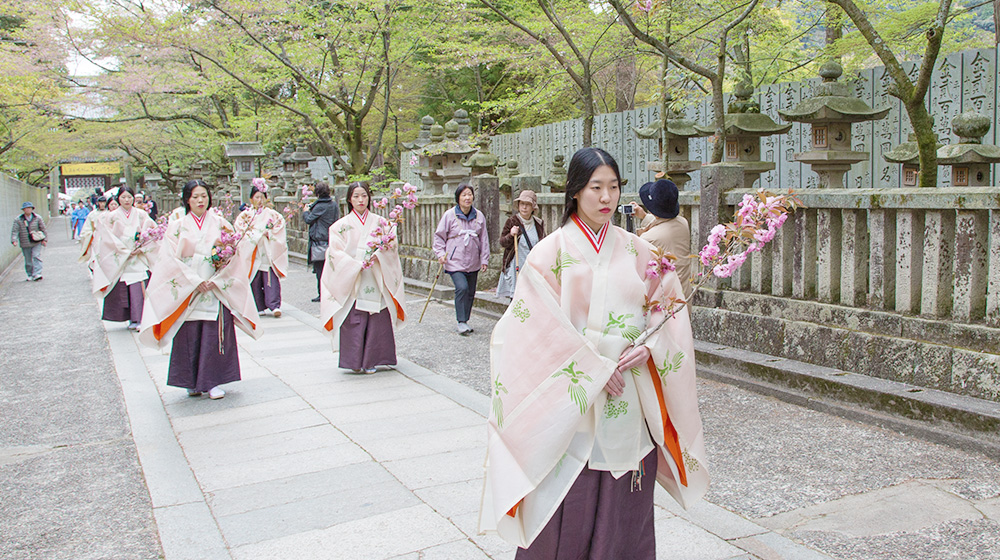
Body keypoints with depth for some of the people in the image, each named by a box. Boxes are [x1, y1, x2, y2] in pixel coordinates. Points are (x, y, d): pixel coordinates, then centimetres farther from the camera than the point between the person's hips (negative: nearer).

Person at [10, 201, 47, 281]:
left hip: (36, 243, -1)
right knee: (28, 261, 7)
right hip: (25, 244, 1)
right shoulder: (18, 220, -1)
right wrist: (14, 240, -18)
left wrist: (45, 239, 6)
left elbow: (43, 229, 8)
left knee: (36, 257, -14)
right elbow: (14, 231, -5)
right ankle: (30, 275, 21)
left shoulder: (37, 218, 2)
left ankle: (37, 274, -18)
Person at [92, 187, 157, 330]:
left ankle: (136, 319, -8)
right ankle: (131, 318, 5)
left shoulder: (141, 215, 6)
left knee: (137, 287, -10)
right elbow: (108, 237, 0)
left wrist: (142, 249, -7)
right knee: (122, 289, -2)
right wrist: (124, 250, -7)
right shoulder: (112, 216, 3)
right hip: (120, 258, 0)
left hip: (138, 258, 0)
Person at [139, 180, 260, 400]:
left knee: (215, 335, -3)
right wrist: (194, 281, -12)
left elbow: (235, 254, 1)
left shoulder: (220, 223, 7)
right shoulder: (177, 227, 5)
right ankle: (192, 382, 14)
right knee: (189, 337, 2)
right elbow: (170, 259, -2)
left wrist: (216, 280, -10)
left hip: (216, 290, 0)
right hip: (187, 291, 0)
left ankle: (214, 381, 5)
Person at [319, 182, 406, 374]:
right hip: (351, 282, -1)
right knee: (353, 321, -4)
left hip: (375, 283, 1)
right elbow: (336, 253, -3)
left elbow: (391, 245, 3)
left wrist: (378, 254, -18)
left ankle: (371, 361, 10)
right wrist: (358, 264, -16)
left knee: (376, 321, -1)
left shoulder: (380, 222, 9)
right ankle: (355, 361, 7)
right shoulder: (341, 225, 4)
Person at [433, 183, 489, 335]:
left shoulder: (479, 216, 6)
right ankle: (461, 322, -12)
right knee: (462, 288, -21)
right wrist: (441, 254, -8)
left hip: (473, 263, 4)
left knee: (470, 292, 9)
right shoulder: (450, 215, -4)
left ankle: (465, 320, 25)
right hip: (455, 261, -4)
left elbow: (484, 239, 12)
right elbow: (439, 236, 3)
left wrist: (484, 260, 8)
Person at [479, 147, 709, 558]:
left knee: (625, 508, 9)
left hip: (630, 400, 3)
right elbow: (542, 325, -9)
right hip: (572, 399, -3)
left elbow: (668, 307, 9)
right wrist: (593, 369, -13)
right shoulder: (551, 251, -3)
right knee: (569, 507, 3)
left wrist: (648, 348, -9)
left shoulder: (637, 250, 8)